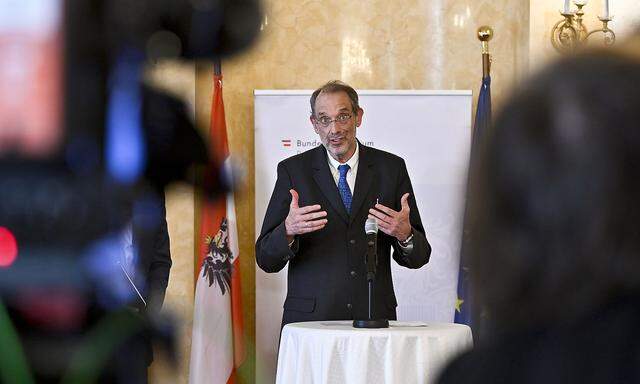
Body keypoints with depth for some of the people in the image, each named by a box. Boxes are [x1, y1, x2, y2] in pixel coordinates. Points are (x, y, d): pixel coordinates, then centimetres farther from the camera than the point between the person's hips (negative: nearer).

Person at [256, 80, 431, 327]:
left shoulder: (391, 168, 5)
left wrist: (405, 234, -16)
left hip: (374, 317, 1)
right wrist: (288, 230, -23)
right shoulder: (293, 170, 1)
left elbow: (418, 258, 6)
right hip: (310, 318, -1)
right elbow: (266, 260, -2)